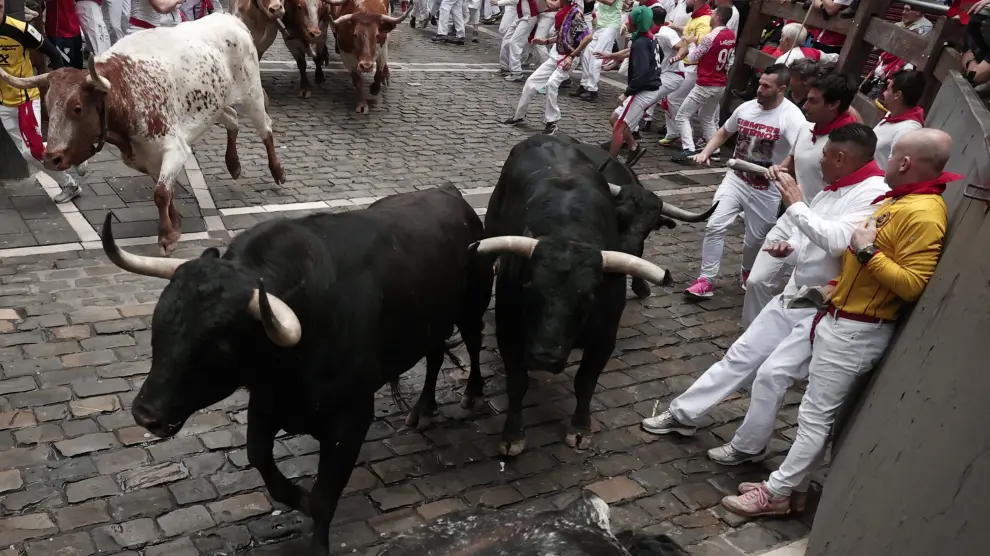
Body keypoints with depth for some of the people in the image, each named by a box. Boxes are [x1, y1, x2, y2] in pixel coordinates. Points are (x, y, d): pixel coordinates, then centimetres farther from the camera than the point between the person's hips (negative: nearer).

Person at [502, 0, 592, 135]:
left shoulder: (575, 13, -17)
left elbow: (588, 36, -25)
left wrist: (572, 56, -23)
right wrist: (546, 41, 9)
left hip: (567, 58, -9)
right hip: (555, 56, 9)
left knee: (551, 83, -27)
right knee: (531, 81, 8)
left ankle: (552, 122, -13)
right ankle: (519, 115, 22)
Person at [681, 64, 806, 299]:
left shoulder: (792, 117, -19)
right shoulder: (747, 107, 0)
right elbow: (724, 132, 18)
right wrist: (705, 152, 3)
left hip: (767, 190, -4)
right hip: (736, 179, 4)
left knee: (755, 239, 12)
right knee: (715, 226, -9)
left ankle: (748, 273, 43)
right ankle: (705, 280, 0)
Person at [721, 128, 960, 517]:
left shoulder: (923, 214, -21)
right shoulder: (900, 199, 9)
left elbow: (914, 285, -26)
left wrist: (868, 252, -25)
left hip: (857, 332, -10)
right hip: (842, 320, 10)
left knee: (815, 415, -1)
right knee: (816, 410, 16)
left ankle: (775, 495, 9)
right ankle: (781, 482, 28)